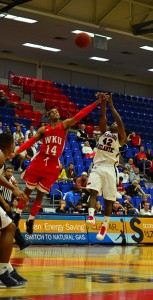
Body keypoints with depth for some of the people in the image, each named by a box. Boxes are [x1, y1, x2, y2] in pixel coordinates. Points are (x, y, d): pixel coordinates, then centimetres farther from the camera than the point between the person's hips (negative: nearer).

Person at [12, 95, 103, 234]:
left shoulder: (65, 125, 4)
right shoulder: (43, 129, 6)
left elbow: (79, 115, -6)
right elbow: (30, 142, 0)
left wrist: (96, 102, -16)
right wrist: (16, 152, -13)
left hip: (53, 165, 0)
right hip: (39, 162, 0)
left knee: (41, 194, 5)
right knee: (28, 190, 8)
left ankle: (31, 221, 18)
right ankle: (17, 215, 23)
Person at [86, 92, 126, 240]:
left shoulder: (120, 137, 6)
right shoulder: (104, 131, 17)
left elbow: (120, 122, -10)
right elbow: (103, 117, 3)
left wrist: (111, 105, -13)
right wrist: (103, 101, -9)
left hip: (110, 168, -2)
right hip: (97, 166, 2)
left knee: (108, 199, 1)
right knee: (93, 191, -22)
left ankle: (104, 226, 10)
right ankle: (91, 216, -35)